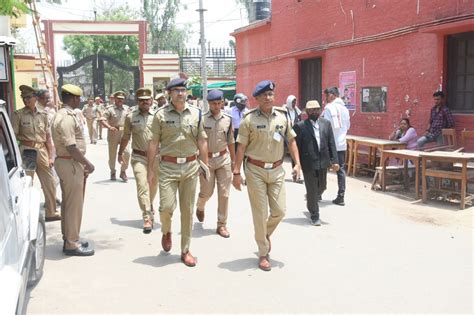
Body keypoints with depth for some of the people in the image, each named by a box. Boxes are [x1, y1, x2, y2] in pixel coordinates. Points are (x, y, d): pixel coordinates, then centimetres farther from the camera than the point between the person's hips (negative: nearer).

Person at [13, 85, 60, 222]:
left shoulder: (43, 114, 6)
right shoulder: (19, 114, -4)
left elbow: (48, 136, 8)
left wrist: (50, 156, 4)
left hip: (42, 150, 4)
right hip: (26, 150, -4)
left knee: (50, 182, 10)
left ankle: (51, 212, 25)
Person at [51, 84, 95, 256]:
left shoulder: (66, 115, 13)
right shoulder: (67, 118, -19)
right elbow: (71, 147, -24)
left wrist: (83, 164, 15)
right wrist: (87, 164, -15)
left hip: (69, 163, 11)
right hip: (70, 164, -11)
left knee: (69, 203, 17)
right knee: (74, 204, -3)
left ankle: (70, 238, 29)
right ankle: (71, 244, 6)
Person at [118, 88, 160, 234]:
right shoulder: (131, 117, 0)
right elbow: (125, 137, 11)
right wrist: (120, 153, 18)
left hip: (155, 156, 2)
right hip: (139, 157, -2)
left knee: (153, 185, 17)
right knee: (142, 186, -10)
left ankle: (149, 205, 45)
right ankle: (147, 218, -9)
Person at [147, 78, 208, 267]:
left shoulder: (196, 113, 4)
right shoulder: (161, 114, -1)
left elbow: (202, 141, 8)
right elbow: (153, 143, 0)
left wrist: (206, 166, 5)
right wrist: (150, 169, -2)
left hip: (191, 166, 2)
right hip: (169, 166, -2)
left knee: (187, 210, 7)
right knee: (167, 206, -9)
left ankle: (185, 250, 18)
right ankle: (166, 232, 26)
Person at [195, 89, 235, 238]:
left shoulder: (228, 119, 4)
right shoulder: (202, 119, -6)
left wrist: (233, 161, 15)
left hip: (224, 159, 3)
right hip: (206, 159, -2)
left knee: (224, 193, 2)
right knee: (207, 192, 4)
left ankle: (222, 225, 13)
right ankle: (200, 207, 39)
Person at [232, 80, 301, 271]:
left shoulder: (283, 116, 2)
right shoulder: (249, 119, -8)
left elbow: (291, 141, 9)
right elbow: (241, 147, -7)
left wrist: (297, 163, 0)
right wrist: (236, 173, -10)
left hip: (276, 170, 3)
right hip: (255, 171, -3)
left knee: (280, 210, 5)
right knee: (260, 213, 3)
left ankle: (265, 234, 37)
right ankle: (263, 254, 17)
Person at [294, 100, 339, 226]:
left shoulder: (326, 123, 6)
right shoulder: (300, 126, -7)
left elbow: (331, 143, 5)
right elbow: (296, 147, -6)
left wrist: (334, 160, -3)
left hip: (323, 162, 5)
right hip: (308, 163, -4)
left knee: (321, 187, 18)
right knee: (312, 190, 2)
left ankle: (310, 201, 48)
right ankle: (314, 216, 17)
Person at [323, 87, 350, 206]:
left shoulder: (329, 107, -11)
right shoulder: (345, 108, 10)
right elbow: (348, 126, 16)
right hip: (342, 144, 6)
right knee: (341, 170, 7)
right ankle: (340, 197, 4)